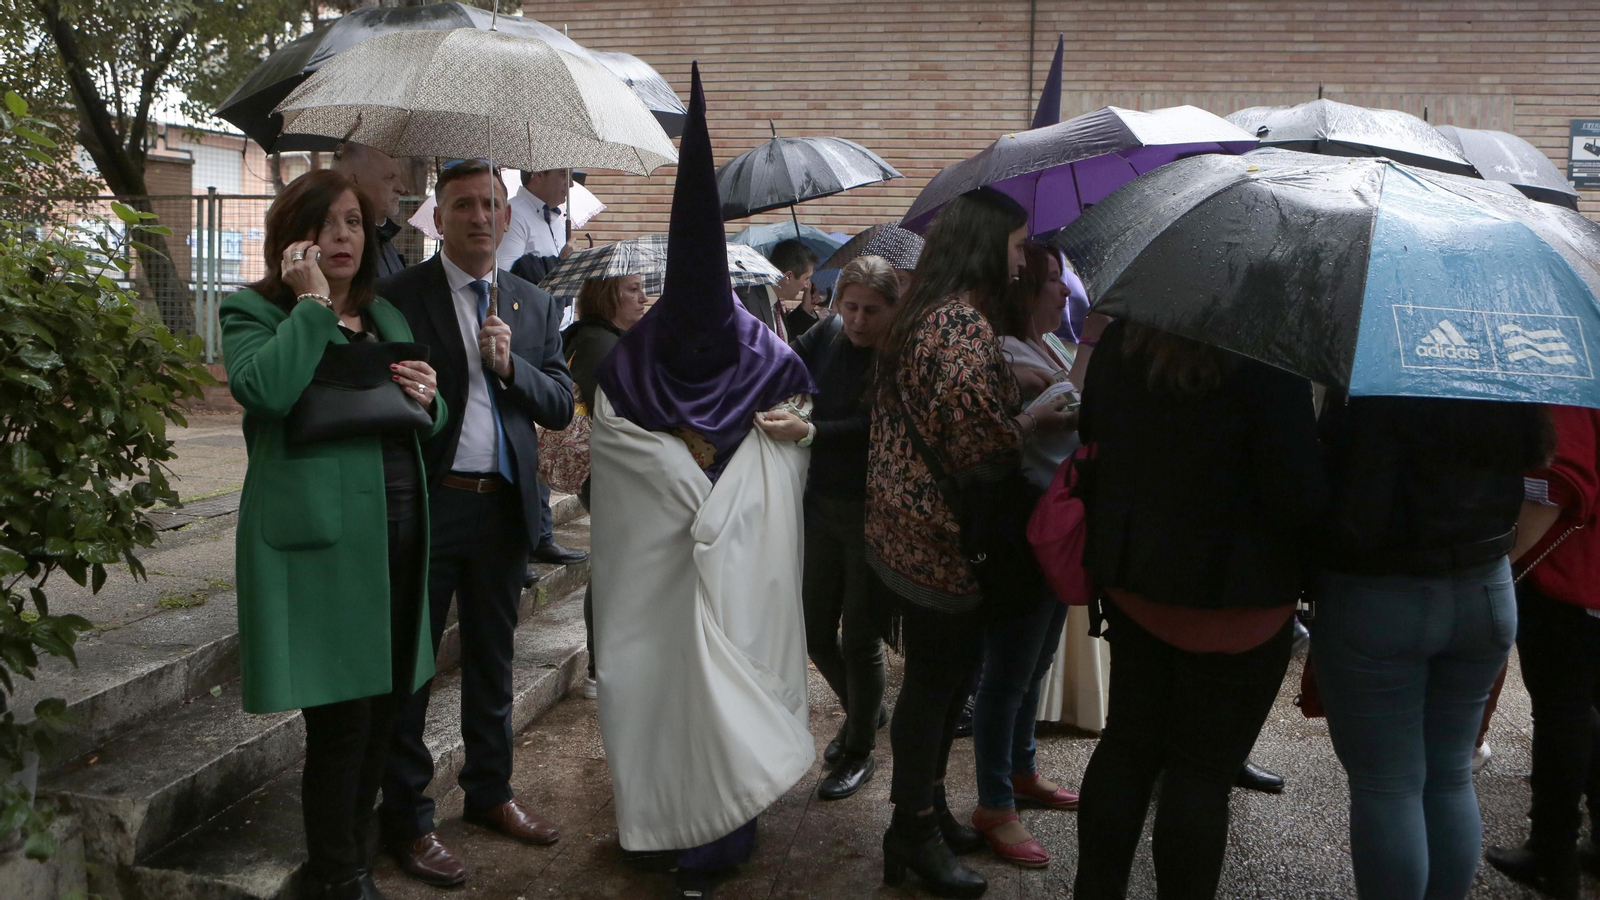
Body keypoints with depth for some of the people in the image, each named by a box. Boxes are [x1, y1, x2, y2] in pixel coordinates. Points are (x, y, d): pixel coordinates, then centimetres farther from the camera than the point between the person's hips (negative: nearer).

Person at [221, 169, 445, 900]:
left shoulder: (386, 317, 18)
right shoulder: (255, 312, -1)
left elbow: (425, 427, 25)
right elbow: (263, 388, -24)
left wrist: (429, 397, 3)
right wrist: (312, 302, -16)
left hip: (396, 536, 7)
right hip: (320, 543, -7)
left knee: (383, 709, 14)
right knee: (343, 717, -3)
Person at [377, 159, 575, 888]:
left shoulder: (534, 306, 9)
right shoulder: (399, 295, -4)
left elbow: (561, 405, 4)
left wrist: (511, 366, -11)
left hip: (503, 505, 5)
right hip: (427, 502, -4)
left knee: (492, 657, 17)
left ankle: (490, 792, 34)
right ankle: (407, 818, 18)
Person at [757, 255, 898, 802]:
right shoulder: (828, 336, 1)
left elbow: (875, 425, -25)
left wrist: (810, 432, -36)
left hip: (872, 512, -5)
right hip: (823, 504, 6)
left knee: (859, 637, 4)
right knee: (816, 632, 14)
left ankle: (859, 752, 26)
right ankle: (865, 710, 43)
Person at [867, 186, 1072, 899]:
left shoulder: (924, 314, 13)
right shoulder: (966, 325, -20)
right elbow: (982, 440, -23)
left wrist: (1023, 409, 13)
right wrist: (1038, 418, -7)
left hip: (907, 526, 10)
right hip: (942, 539, -10)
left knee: (938, 675, 19)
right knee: (936, 680, 2)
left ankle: (924, 812, 32)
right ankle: (915, 833, 16)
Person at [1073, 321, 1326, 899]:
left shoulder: (1118, 339, 0)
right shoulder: (1266, 360, -21)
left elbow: (1091, 448, 9)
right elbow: (1298, 495, -20)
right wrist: (1312, 571, -2)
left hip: (1130, 584, 6)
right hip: (1233, 598, -6)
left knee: (1126, 746, 18)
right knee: (1203, 769, 7)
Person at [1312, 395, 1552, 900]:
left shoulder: (1370, 382, -22)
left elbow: (1356, 517, -23)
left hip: (1375, 598, -6)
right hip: (1486, 591, 6)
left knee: (1386, 787, 5)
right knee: (1452, 778, 18)